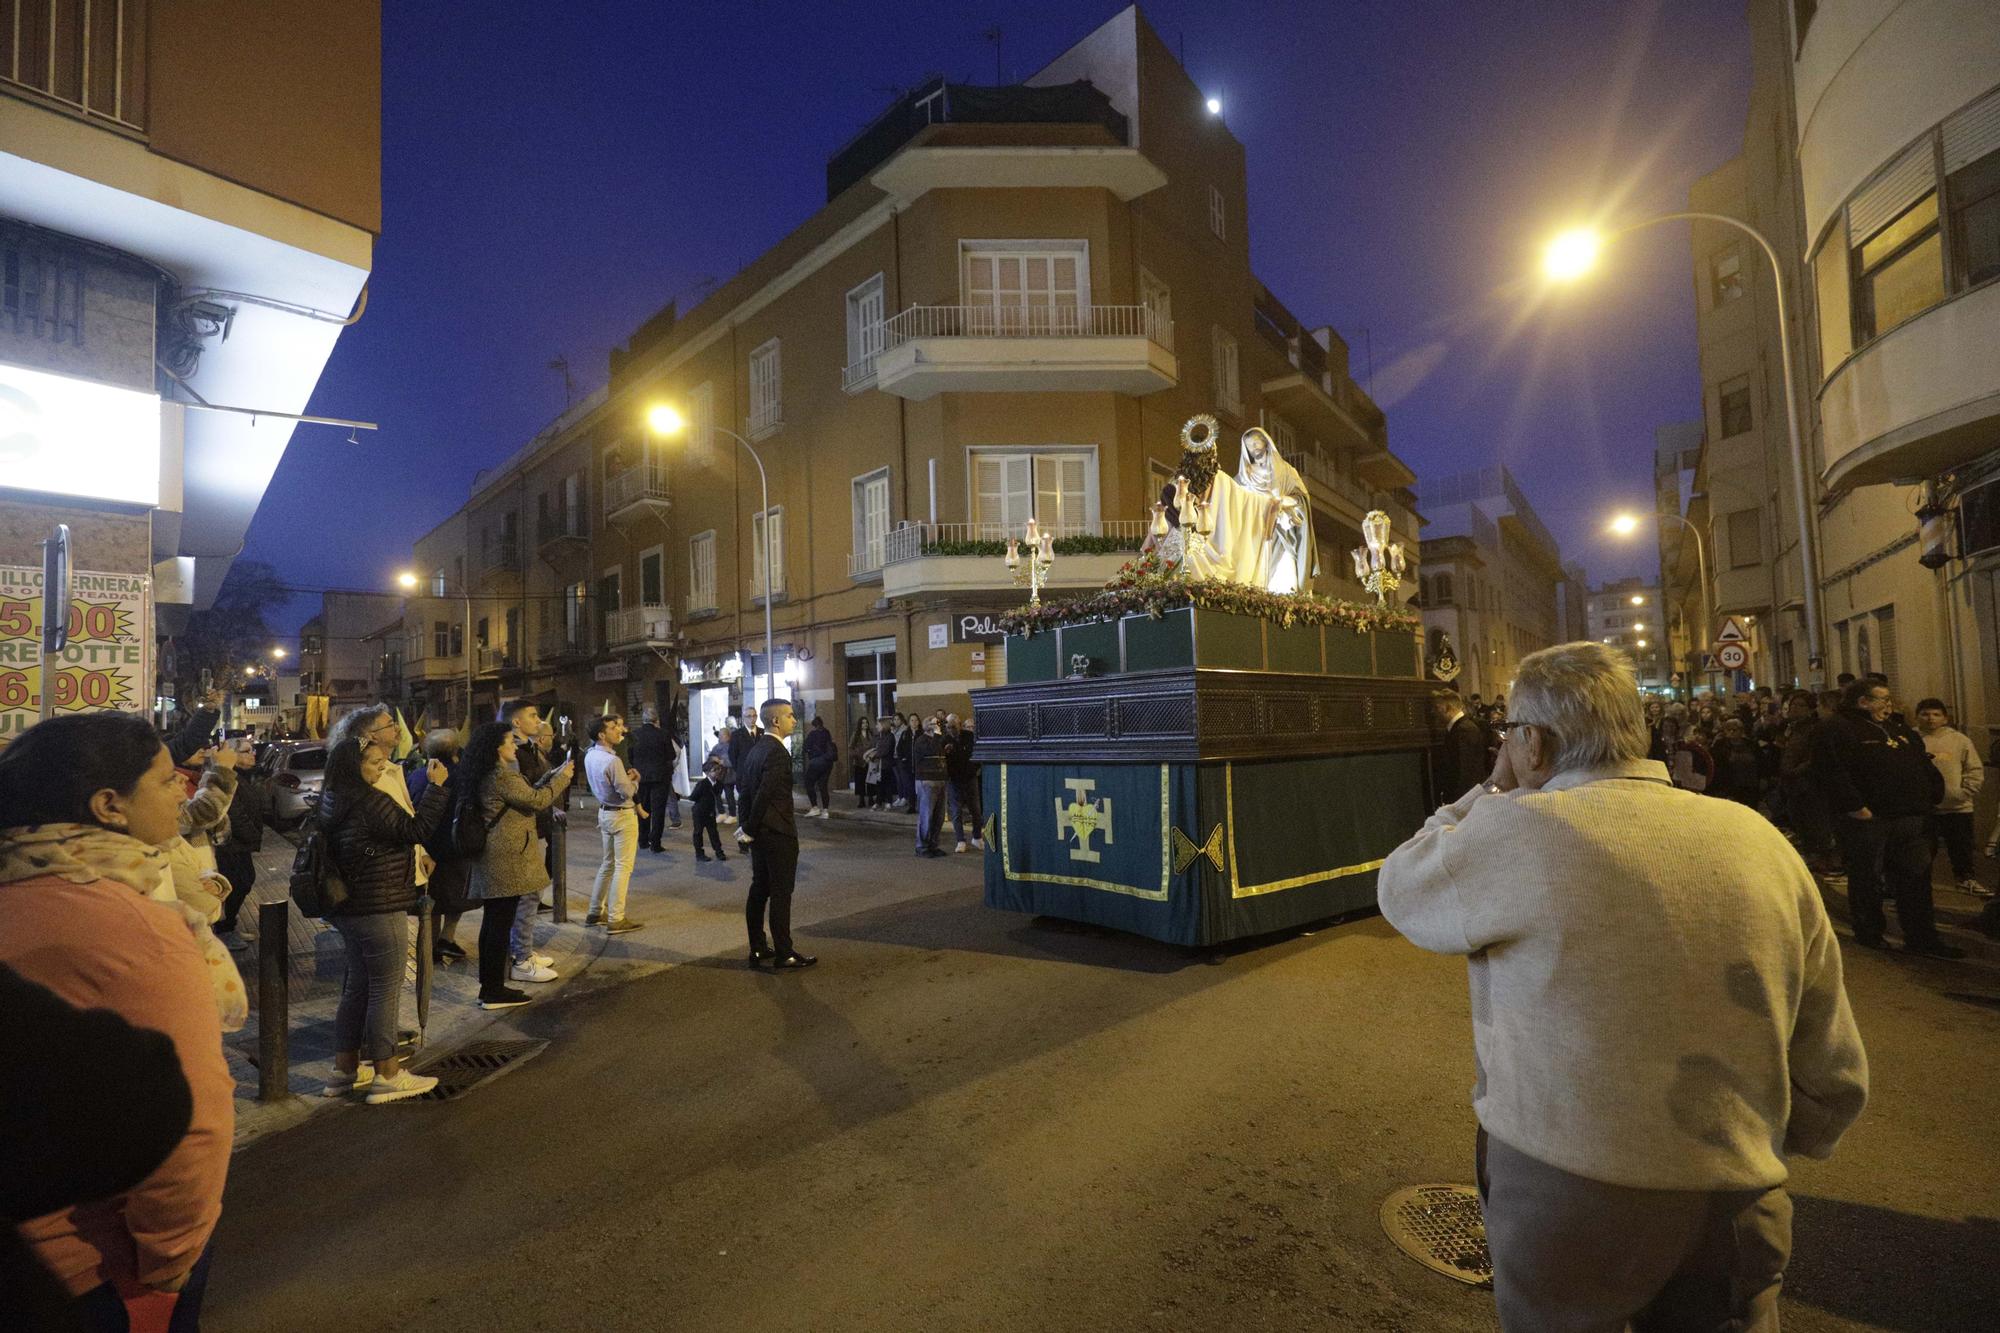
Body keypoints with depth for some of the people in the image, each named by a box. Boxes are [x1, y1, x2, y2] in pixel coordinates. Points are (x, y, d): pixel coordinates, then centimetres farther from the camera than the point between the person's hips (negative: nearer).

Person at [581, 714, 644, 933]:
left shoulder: (590, 755, 2)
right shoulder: (612, 761, -26)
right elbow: (627, 793, -22)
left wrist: (626, 777, 4)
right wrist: (635, 779, -3)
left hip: (605, 812, 9)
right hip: (622, 816, -9)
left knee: (608, 863, 21)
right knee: (623, 867, 0)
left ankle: (595, 912, 28)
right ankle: (615, 919, 3)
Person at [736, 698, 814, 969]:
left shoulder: (755, 751, 11)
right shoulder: (778, 753, -19)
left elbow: (747, 792, 13)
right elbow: (764, 795, -23)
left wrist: (747, 828, 14)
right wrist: (749, 830, -12)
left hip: (760, 834, 9)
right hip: (779, 834, -9)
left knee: (759, 890, 14)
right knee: (781, 894, -2)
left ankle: (758, 950, 23)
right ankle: (784, 955, 5)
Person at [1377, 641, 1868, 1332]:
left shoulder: (1516, 832, -21)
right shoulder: (1761, 839, -2)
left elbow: (1400, 888, -2)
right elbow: (1835, 1079, 5)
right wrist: (1758, 1146, 22)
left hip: (1562, 1210, -4)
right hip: (1736, 1215, 5)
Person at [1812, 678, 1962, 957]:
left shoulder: (1899, 730, 18)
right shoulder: (1836, 731, -11)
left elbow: (1925, 766, 21)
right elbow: (1832, 774, -20)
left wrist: (1931, 797, 8)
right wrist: (1856, 807, -22)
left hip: (1909, 819, 8)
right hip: (1866, 819, -8)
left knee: (1915, 879, 11)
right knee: (1867, 879, 4)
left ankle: (1921, 937, 21)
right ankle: (1869, 933, 17)